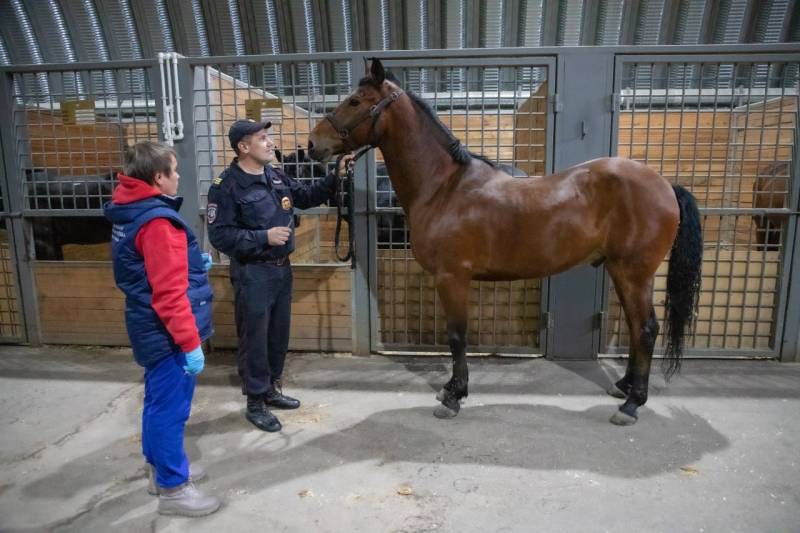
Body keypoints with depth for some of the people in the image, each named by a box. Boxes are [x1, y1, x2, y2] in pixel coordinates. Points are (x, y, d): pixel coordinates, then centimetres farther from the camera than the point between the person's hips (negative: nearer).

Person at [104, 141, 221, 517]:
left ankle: (160, 467, 38)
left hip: (150, 328, 10)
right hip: (166, 334, -10)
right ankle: (173, 488, 17)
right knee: (171, 407, 2)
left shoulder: (129, 213, 8)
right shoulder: (157, 221, -23)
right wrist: (190, 342, -24)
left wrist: (191, 263, 12)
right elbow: (169, 293, -27)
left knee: (159, 401, 21)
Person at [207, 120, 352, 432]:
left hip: (281, 268, 8)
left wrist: (336, 176, 5)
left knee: (279, 334, 17)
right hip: (252, 274, -7)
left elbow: (307, 197, 17)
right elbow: (220, 236, -18)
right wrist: (264, 237, -24)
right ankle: (255, 403, 20)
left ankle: (271, 390, 36)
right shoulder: (227, 186, -15)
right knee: (254, 339, 4)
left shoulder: (276, 176, 5)